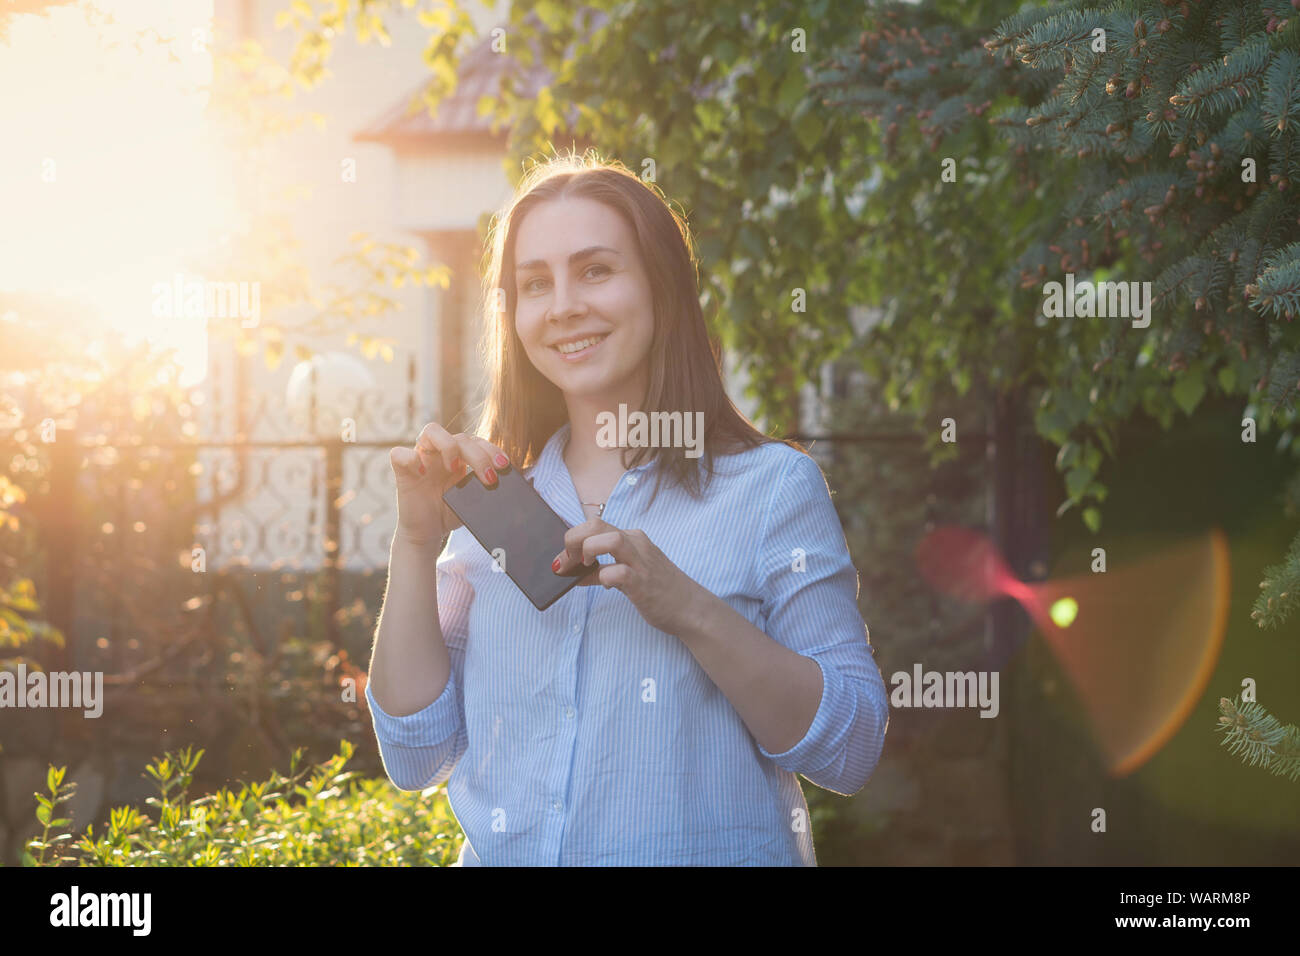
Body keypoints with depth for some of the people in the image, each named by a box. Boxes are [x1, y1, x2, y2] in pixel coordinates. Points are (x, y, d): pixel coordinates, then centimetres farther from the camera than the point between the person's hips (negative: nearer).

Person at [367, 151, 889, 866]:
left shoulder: (771, 485, 0)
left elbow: (853, 750, -5)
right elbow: (416, 759, 7)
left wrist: (688, 610, -16)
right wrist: (416, 544, -2)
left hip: (711, 852, -2)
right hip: (504, 856, 2)